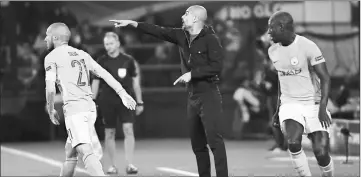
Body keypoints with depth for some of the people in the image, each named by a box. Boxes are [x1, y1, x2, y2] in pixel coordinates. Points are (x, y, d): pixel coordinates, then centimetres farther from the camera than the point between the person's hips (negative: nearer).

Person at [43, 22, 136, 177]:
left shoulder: (52, 57, 1)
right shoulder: (81, 54, 19)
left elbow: (50, 88, -8)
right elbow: (104, 74, 13)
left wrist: (51, 110, 6)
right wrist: (123, 93, 10)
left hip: (74, 109, -8)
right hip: (90, 108, 8)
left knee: (86, 152, -21)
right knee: (69, 152, 21)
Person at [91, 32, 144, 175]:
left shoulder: (128, 60, 1)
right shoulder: (101, 61, 2)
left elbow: (135, 82, 7)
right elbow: (95, 83, 6)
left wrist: (139, 102, 6)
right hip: (107, 101, 1)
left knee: (128, 129, -13)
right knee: (109, 133, 5)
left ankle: (129, 164, -12)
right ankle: (112, 165, 15)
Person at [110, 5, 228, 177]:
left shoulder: (210, 39, -10)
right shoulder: (182, 35, 10)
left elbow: (216, 66, -17)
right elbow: (159, 31, 13)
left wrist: (192, 74, -18)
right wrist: (132, 23, 10)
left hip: (209, 95, -8)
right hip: (193, 96, 8)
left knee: (214, 140, -15)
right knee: (197, 143, 10)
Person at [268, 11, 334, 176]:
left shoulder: (307, 47, -14)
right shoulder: (273, 51, 6)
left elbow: (325, 78, -12)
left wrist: (323, 108, -22)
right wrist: (278, 109, 20)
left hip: (313, 104, -4)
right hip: (290, 105, 4)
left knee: (321, 152, -12)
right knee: (293, 143, -25)